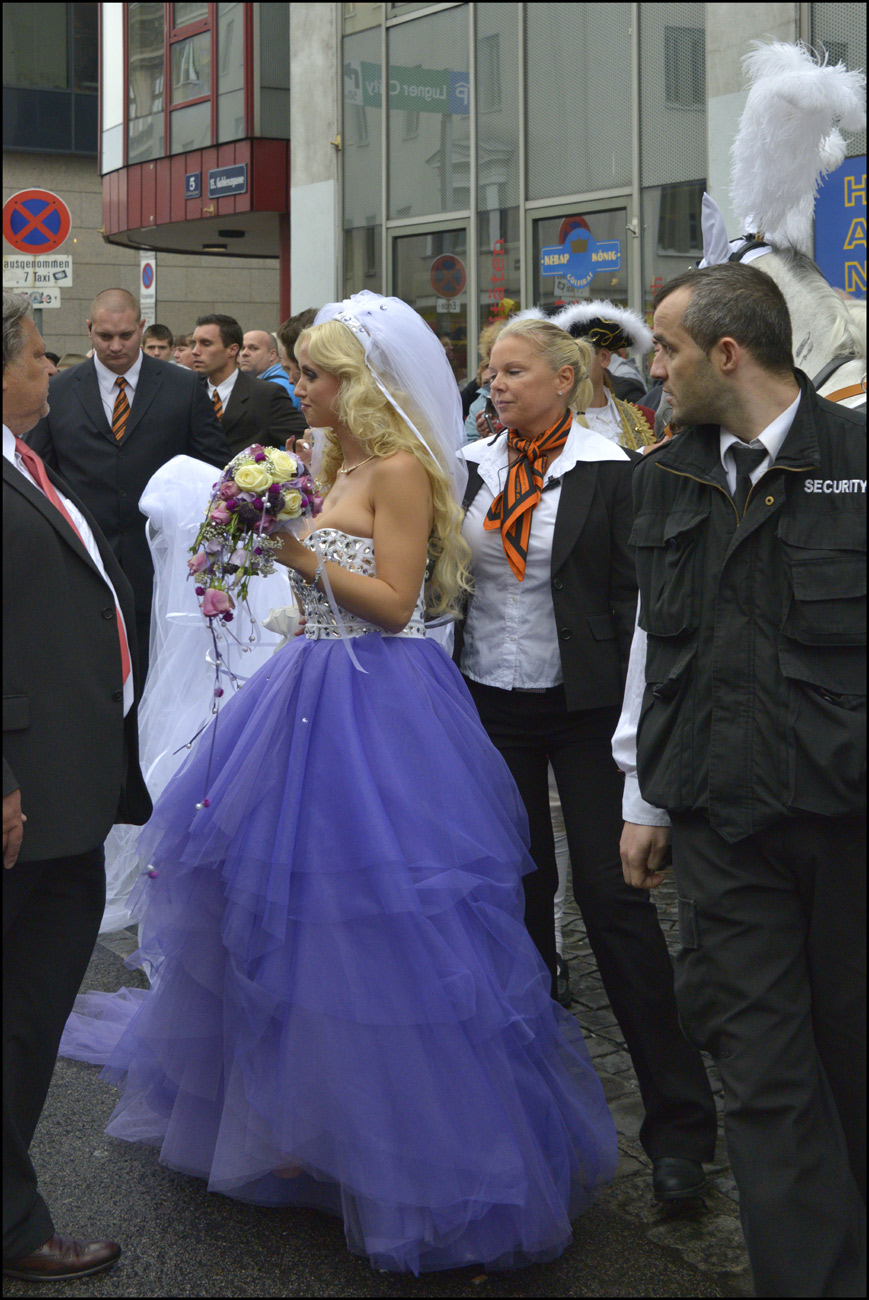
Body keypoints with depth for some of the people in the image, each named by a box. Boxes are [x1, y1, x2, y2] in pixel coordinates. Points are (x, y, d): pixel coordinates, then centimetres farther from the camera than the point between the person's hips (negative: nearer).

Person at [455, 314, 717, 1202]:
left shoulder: (607, 472, -7)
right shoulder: (469, 467, 7)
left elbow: (632, 597, -8)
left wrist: (636, 713, -14)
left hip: (581, 706, -5)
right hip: (489, 704, 5)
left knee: (611, 894, -8)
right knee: (517, 890, 13)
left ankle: (679, 1119, 0)